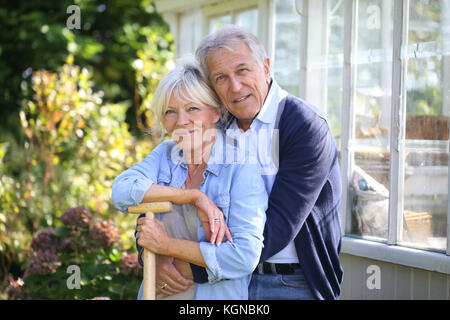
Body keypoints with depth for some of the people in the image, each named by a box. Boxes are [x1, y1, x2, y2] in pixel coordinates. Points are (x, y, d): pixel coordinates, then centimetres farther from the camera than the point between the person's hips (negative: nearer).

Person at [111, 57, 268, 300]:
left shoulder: (241, 167, -16)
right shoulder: (165, 155, 1)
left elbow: (245, 256, -23)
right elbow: (121, 191, -17)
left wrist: (167, 245, -19)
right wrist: (195, 197, -23)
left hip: (218, 295, -4)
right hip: (159, 292, 4)